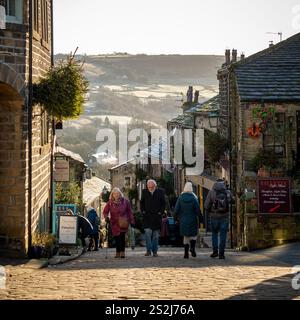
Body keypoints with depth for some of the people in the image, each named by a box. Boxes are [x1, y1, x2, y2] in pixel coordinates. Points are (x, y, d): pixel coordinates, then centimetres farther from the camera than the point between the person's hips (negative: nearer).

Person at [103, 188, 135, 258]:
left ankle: (122, 252, -17)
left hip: (123, 223, -2)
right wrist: (106, 217, -15)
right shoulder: (110, 203, 2)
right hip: (114, 223, 2)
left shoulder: (125, 201, 1)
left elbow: (129, 212, 6)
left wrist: (132, 221, 4)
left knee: (122, 236, -17)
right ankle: (118, 252, 16)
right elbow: (105, 211, 5)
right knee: (116, 238, 3)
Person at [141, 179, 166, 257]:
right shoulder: (144, 192, 6)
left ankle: (155, 251, 10)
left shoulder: (160, 192, 1)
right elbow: (142, 203, 15)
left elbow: (163, 203, 7)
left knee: (155, 235, 4)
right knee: (148, 232, -12)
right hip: (147, 216, 0)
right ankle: (148, 250, -5)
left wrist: (161, 212, -4)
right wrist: (143, 211, 3)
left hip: (157, 216, 0)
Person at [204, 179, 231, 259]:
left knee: (214, 233, 17)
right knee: (223, 235, 6)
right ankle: (221, 253, 3)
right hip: (224, 216, 0)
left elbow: (206, 206, -6)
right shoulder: (228, 192, -2)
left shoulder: (211, 192, -5)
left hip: (214, 216, 0)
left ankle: (215, 251, 10)